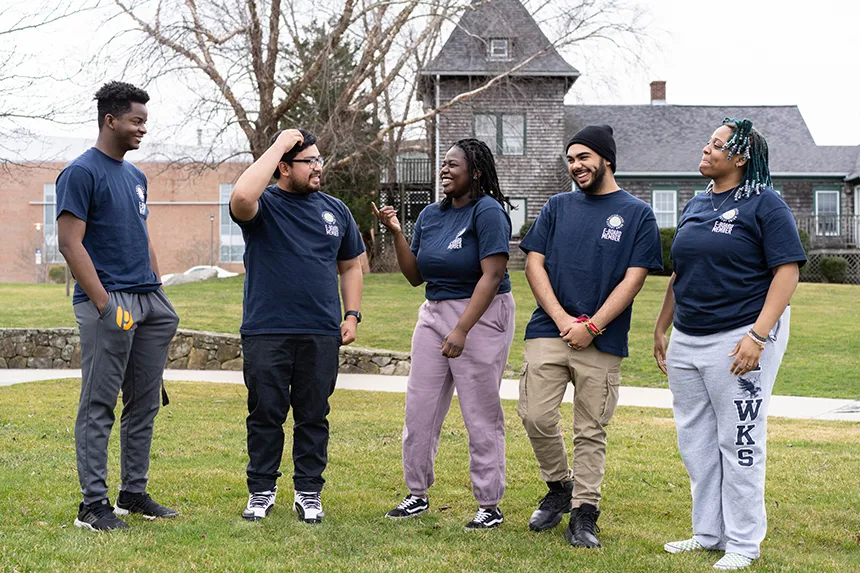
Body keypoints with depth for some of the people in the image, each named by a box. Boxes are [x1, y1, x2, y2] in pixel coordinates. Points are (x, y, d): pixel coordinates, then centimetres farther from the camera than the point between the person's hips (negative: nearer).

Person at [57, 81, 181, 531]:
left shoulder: (135, 176, 18)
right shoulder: (81, 173, -7)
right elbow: (70, 243, -13)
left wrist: (160, 298, 15)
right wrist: (105, 305, -19)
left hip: (147, 300, 8)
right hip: (108, 301, -8)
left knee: (145, 403, 11)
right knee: (99, 405, -4)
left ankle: (134, 493, 21)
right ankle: (93, 504, 1)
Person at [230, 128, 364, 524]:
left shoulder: (335, 210, 12)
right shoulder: (265, 205, -1)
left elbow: (350, 266, 19)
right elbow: (241, 198, -27)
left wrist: (352, 315, 7)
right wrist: (279, 146, -19)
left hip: (321, 334, 3)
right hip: (266, 332, -3)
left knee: (313, 417, 8)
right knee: (265, 415, 4)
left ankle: (309, 492, 17)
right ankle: (261, 491, 16)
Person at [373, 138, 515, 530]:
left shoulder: (487, 211, -12)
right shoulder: (431, 216, 11)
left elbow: (491, 276, -19)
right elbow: (415, 276, 13)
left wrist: (461, 331, -25)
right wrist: (396, 233, 0)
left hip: (481, 315, -7)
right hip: (434, 313, 7)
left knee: (482, 416, -1)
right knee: (419, 409, 8)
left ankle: (489, 505, 9)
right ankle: (417, 495, 22)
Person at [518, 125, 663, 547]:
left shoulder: (637, 214, 4)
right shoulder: (558, 207, 12)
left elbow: (633, 279, -3)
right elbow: (534, 264, 7)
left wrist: (591, 327, -11)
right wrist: (562, 319, -7)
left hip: (603, 341, -2)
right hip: (548, 332, 2)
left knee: (591, 431, 2)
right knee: (536, 416, -5)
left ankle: (584, 515, 11)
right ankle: (558, 486, 18)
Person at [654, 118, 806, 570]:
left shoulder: (764, 204, -8)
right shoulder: (697, 204, 14)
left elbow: (787, 270, -13)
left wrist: (758, 335, -21)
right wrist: (661, 328, 19)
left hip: (738, 339, -7)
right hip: (687, 341, 7)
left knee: (739, 444, -1)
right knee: (695, 443, 12)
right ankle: (708, 533, 24)